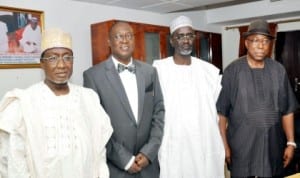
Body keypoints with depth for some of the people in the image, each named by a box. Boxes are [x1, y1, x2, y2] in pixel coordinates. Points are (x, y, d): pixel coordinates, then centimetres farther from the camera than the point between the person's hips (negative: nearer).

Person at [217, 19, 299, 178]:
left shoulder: (279, 70, 1)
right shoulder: (232, 71, -8)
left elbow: (287, 110, 6)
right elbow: (221, 111, -6)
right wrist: (224, 144, -6)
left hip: (273, 146, 3)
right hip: (241, 147, -3)